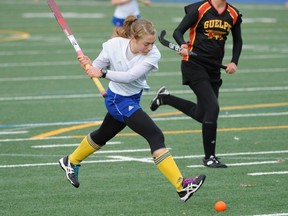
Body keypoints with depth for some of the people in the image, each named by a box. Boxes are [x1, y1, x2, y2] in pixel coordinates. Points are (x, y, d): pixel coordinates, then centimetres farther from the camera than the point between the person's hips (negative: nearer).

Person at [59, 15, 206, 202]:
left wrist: (103, 72, -37)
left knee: (103, 135, 29)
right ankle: (181, 186, -24)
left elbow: (130, 76, -30)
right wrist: (88, 64, -30)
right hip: (118, 100, -5)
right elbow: (96, 69, -10)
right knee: (156, 136, -20)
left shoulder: (153, 55, -20)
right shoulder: (114, 45, -21)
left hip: (132, 99, 5)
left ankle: (71, 162, 57)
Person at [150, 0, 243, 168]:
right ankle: (209, 157, -6)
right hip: (194, 65, -7)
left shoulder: (234, 15, 6)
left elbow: (238, 41, 20)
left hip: (214, 69, 7)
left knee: (201, 115, 12)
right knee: (213, 107, -17)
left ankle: (165, 97, 36)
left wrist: (234, 62, 4)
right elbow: (178, 31, -8)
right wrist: (183, 46, -29)